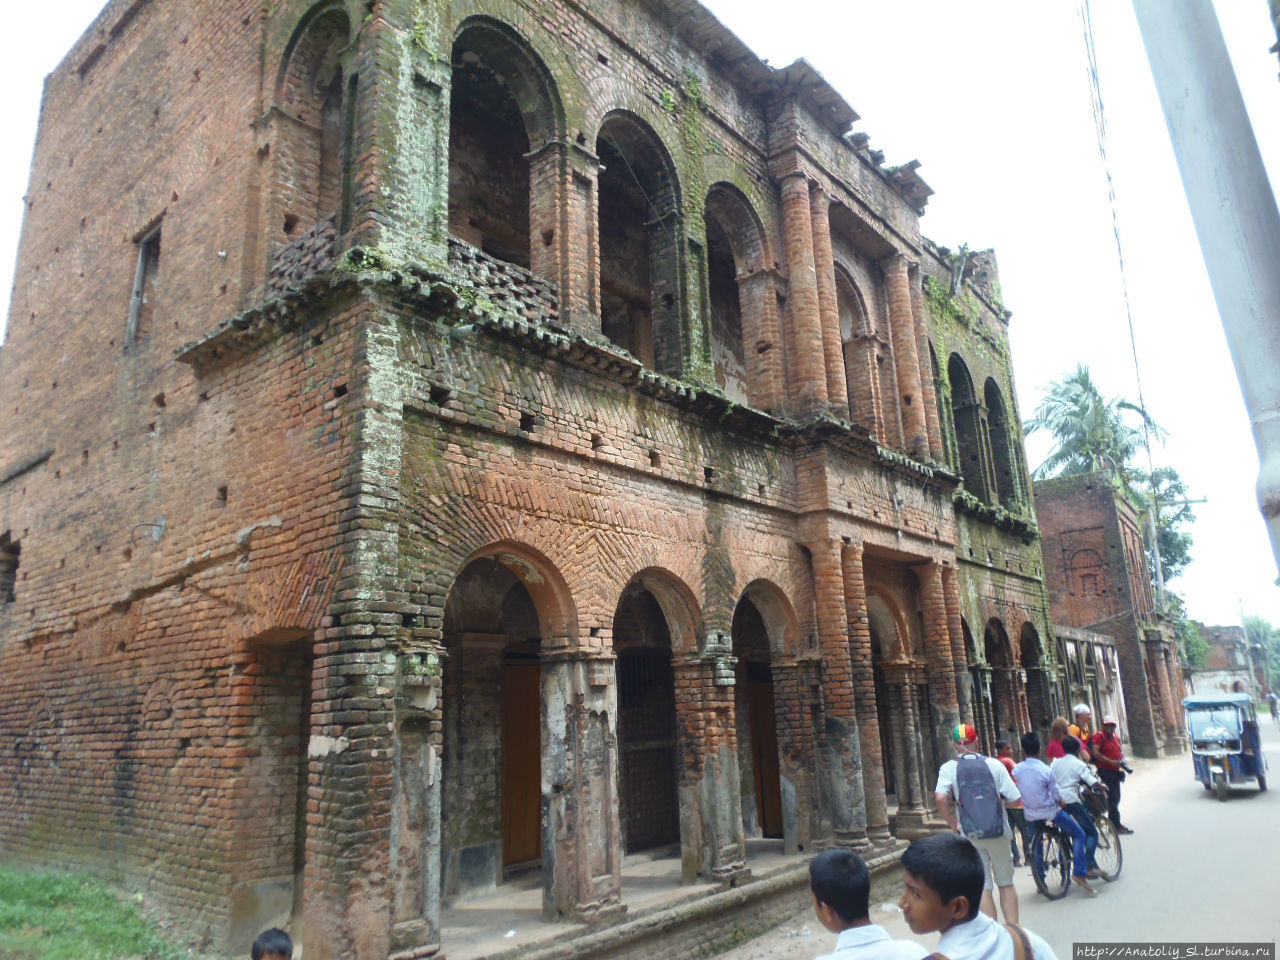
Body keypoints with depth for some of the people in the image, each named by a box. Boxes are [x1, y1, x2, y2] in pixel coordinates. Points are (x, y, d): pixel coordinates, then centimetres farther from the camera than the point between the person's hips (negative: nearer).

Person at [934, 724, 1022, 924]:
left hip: (970, 835, -1)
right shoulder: (994, 764, -2)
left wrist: (953, 824, -6)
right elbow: (1014, 799, -5)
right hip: (999, 833, 1)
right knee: (1006, 883, 18)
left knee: (983, 888, 7)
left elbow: (940, 797, -20)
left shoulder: (948, 768, -4)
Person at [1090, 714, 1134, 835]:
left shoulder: (1116, 737, 16)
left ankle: (1113, 823, 25)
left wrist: (1123, 762, 5)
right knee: (1112, 798, -9)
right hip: (1105, 771, -9)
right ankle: (1116, 826, -5)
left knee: (1116, 798, 15)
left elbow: (1120, 751, 25)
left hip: (1115, 771, 9)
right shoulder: (1099, 736, -11)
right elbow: (1095, 753, -21)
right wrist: (1111, 762, -24)